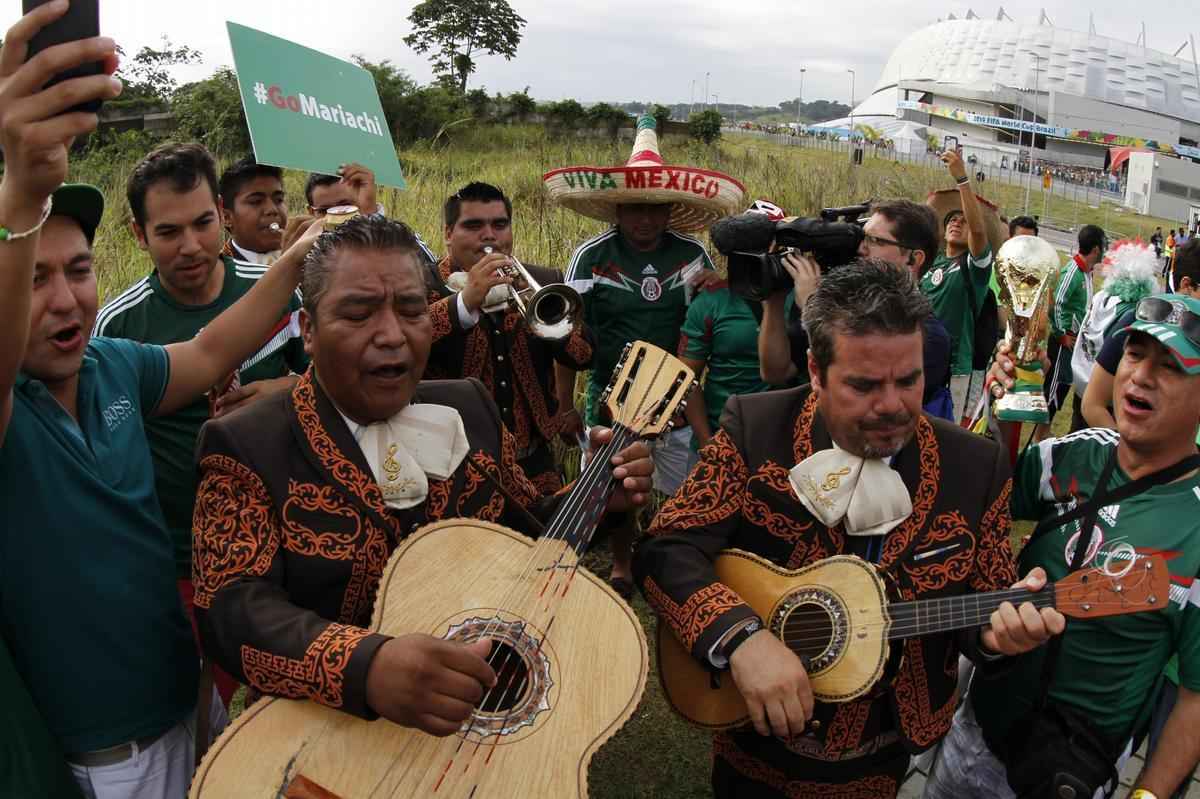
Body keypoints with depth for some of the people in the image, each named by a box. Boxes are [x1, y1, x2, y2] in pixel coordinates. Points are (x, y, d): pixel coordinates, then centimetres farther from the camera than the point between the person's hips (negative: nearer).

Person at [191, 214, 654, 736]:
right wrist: (367, 667, -33)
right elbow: (233, 608, -17)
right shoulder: (246, 448, -7)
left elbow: (529, 532, 16)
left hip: (493, 719, 3)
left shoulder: (470, 407, 7)